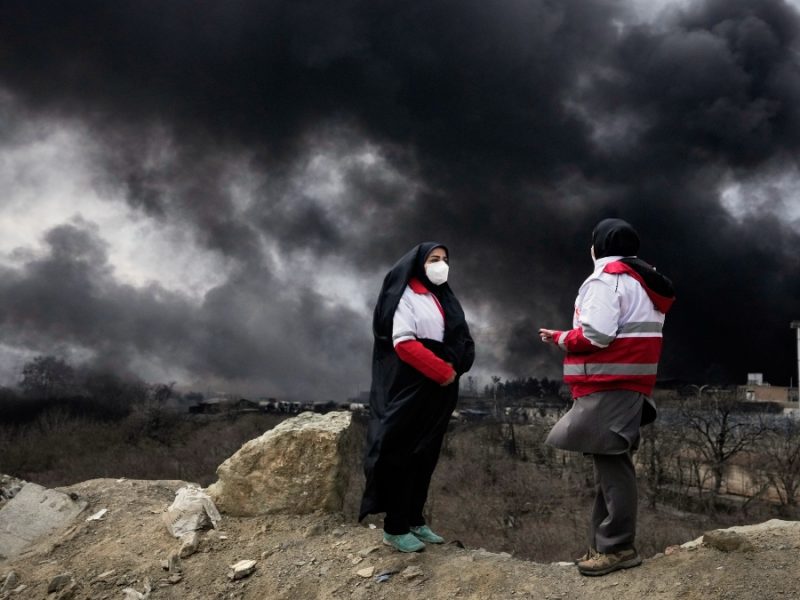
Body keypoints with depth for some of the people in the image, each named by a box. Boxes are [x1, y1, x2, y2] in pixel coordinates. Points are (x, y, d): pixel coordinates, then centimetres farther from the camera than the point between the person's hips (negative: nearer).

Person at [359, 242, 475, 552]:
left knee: (426, 456, 10)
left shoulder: (444, 298, 16)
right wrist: (443, 371, -18)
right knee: (403, 455, -5)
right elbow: (403, 343, -17)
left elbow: (462, 341, 15)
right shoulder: (405, 296, -7)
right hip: (409, 389, -8)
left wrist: (454, 368, -6)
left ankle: (415, 521, 19)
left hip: (438, 392, 8)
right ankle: (394, 528, 1)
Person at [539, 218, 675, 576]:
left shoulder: (606, 279, -10)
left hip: (609, 386, -10)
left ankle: (618, 547, -7)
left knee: (610, 465, -9)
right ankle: (605, 545, 14)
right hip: (626, 384, 10)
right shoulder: (642, 282, 23)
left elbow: (596, 335, -19)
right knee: (611, 464, 10)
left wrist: (561, 339, -1)